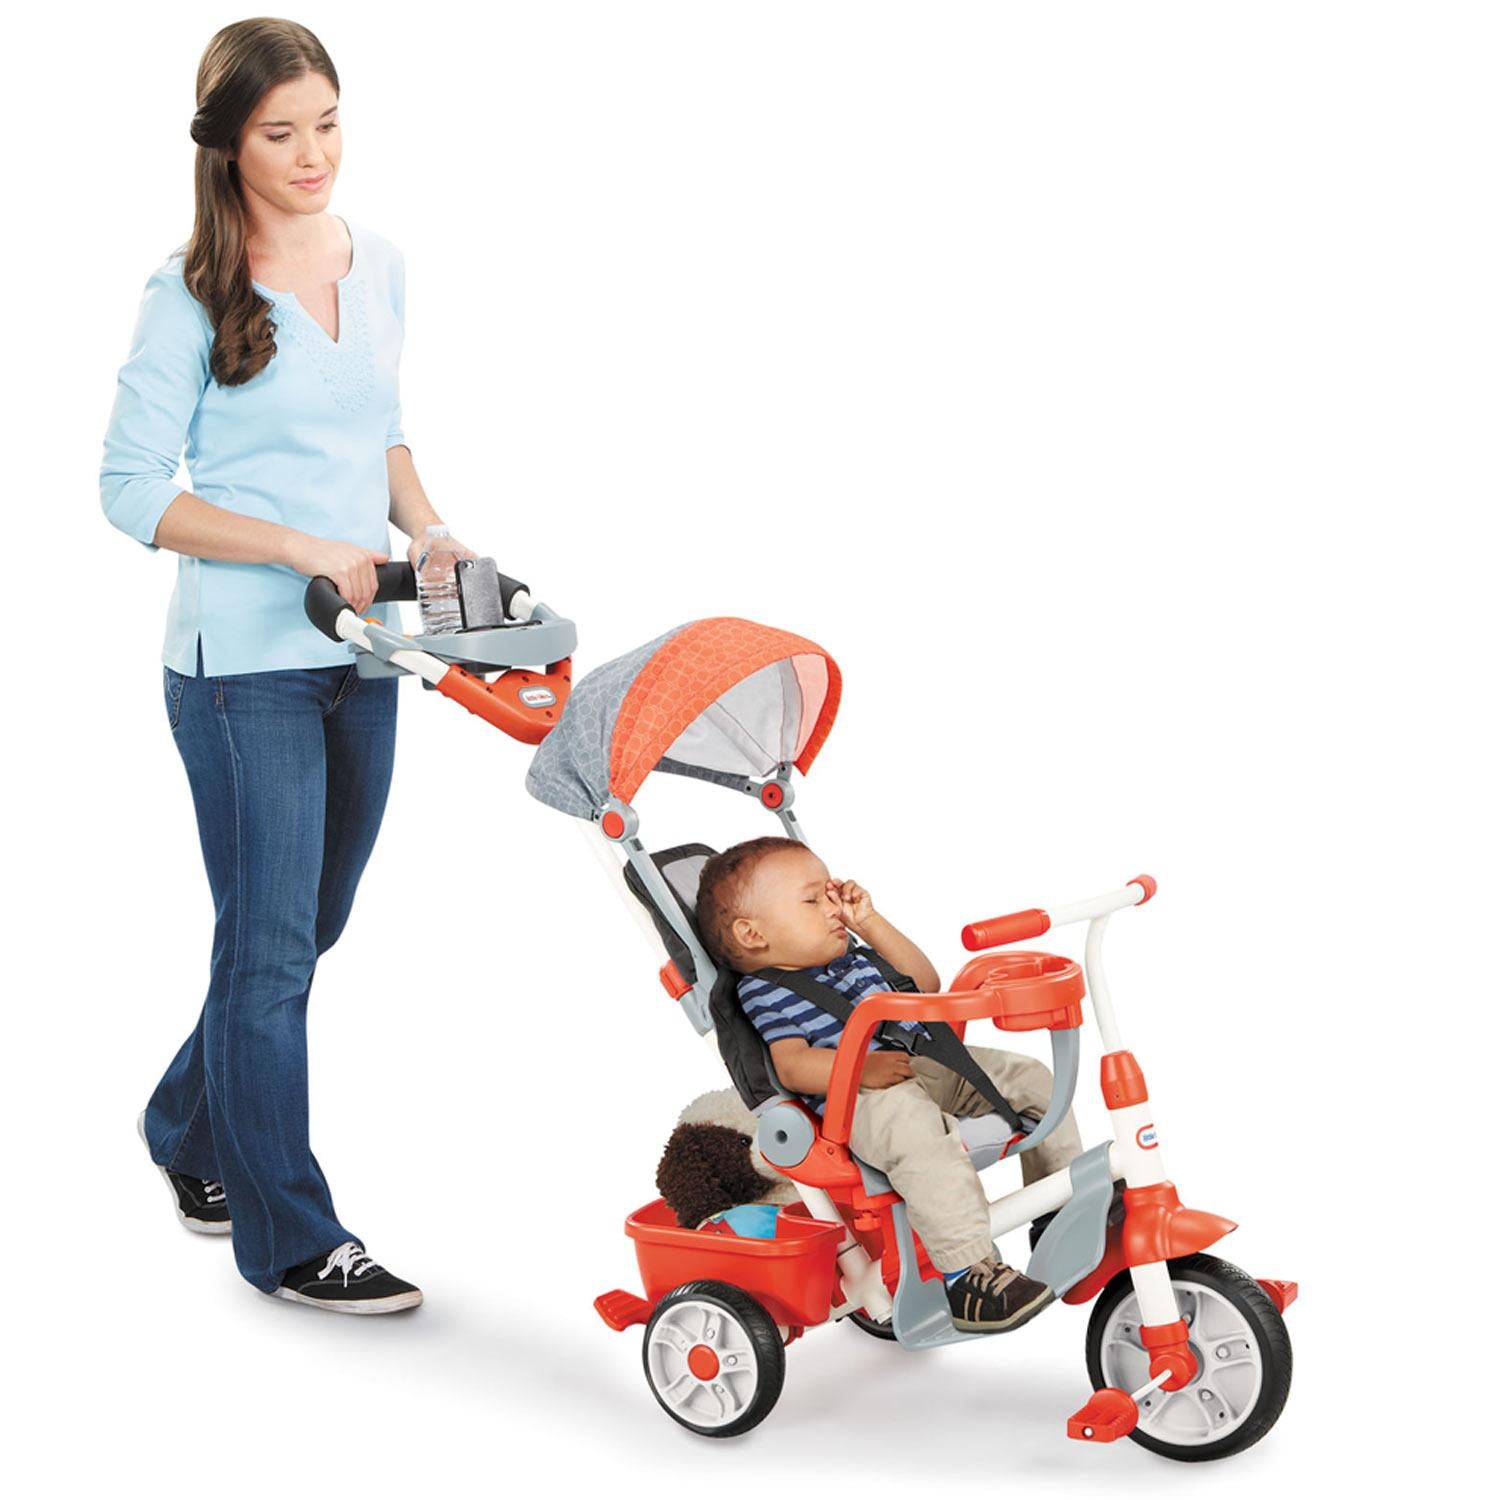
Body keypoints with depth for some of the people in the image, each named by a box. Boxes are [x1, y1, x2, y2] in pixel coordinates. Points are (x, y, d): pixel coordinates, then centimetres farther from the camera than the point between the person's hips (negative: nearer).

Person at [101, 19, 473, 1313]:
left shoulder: (380, 266, 9)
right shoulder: (193, 295, -9)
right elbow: (133, 490, -9)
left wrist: (429, 533, 3)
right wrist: (301, 549, -17)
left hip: (359, 654, 7)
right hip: (244, 661, -6)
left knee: (312, 928, 17)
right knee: (272, 944, 0)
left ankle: (191, 1127, 41)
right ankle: (290, 1238, 12)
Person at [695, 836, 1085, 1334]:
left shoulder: (851, 959, 26)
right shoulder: (767, 993, -2)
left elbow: (925, 983, 29)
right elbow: (792, 1065, -16)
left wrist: (870, 923, 22)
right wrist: (861, 1067, -32)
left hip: (929, 1068, 9)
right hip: (861, 1104, -9)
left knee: (1029, 1077, 3)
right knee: (915, 1127, -40)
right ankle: (968, 1274, -42)